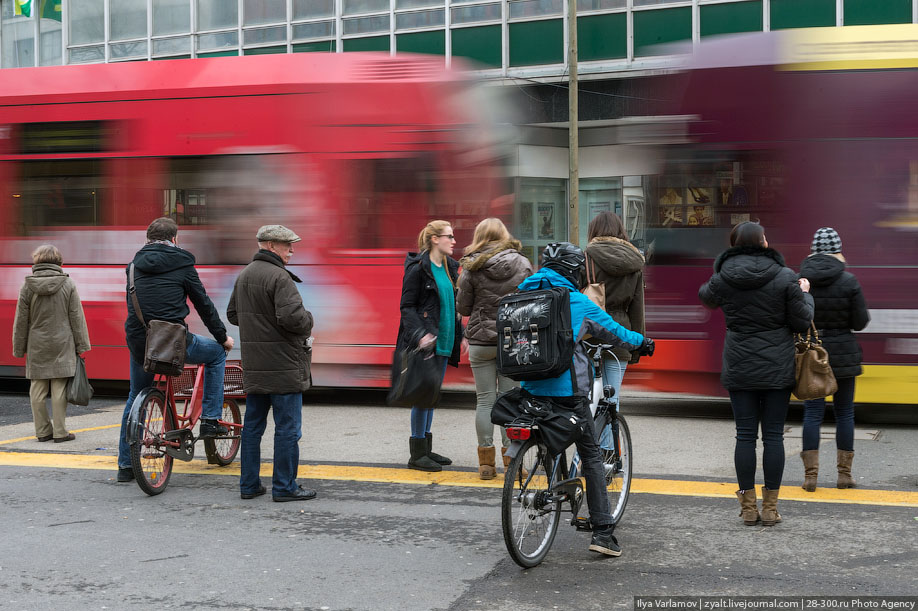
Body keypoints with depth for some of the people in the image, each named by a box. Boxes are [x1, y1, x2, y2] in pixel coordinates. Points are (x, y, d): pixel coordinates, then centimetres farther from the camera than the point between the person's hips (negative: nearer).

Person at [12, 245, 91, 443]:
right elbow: (76, 317, -1)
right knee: (59, 389, 1)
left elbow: (21, 321, 4)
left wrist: (19, 349, 13)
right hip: (62, 345, -1)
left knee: (38, 390, 8)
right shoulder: (68, 285, -3)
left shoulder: (27, 287, 0)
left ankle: (42, 431, 12)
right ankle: (60, 432, 2)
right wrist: (81, 345, 6)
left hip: (37, 347, 1)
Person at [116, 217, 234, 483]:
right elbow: (203, 303, 5)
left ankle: (125, 464, 23)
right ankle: (210, 419, 17)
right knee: (217, 352, 21)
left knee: (135, 399, 21)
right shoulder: (181, 264, 1)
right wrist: (223, 336, 16)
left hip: (138, 342, 5)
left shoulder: (135, 265, 15)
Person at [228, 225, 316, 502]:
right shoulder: (279, 277, -16)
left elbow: (233, 314, 22)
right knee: (287, 428, -1)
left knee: (252, 425, 13)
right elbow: (293, 317, -25)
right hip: (282, 365, -9)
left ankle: (249, 484, 18)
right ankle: (284, 487, 3)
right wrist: (309, 320, -5)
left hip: (253, 365, 9)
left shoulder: (244, 275, 13)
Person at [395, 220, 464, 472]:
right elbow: (407, 306, -12)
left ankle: (426, 449, 20)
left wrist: (459, 335, 15)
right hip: (424, 343, -8)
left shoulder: (450, 267, 13)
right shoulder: (417, 268, -11)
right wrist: (420, 334, -24)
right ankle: (417, 454, 2)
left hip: (443, 342, 8)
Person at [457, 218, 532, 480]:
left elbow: (463, 308, -2)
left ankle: (486, 463, 8)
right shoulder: (523, 264, -1)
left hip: (481, 341, -1)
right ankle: (511, 461, 7)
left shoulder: (471, 269, -7)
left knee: (484, 399, 6)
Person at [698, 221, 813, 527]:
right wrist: (804, 294, 14)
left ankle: (748, 507, 9)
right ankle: (770, 507, 9)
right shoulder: (785, 278, -8)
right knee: (773, 435, 5)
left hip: (739, 369, 1)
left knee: (745, 435, 6)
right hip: (778, 369, -1)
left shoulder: (722, 280, -4)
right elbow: (802, 321, -4)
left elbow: (705, 297, 18)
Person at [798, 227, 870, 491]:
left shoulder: (799, 280, -5)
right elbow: (861, 321, -6)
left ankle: (810, 474, 2)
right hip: (843, 354, -1)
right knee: (844, 412, 10)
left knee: (812, 413, 5)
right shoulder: (848, 281, -10)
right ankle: (844, 473, 14)